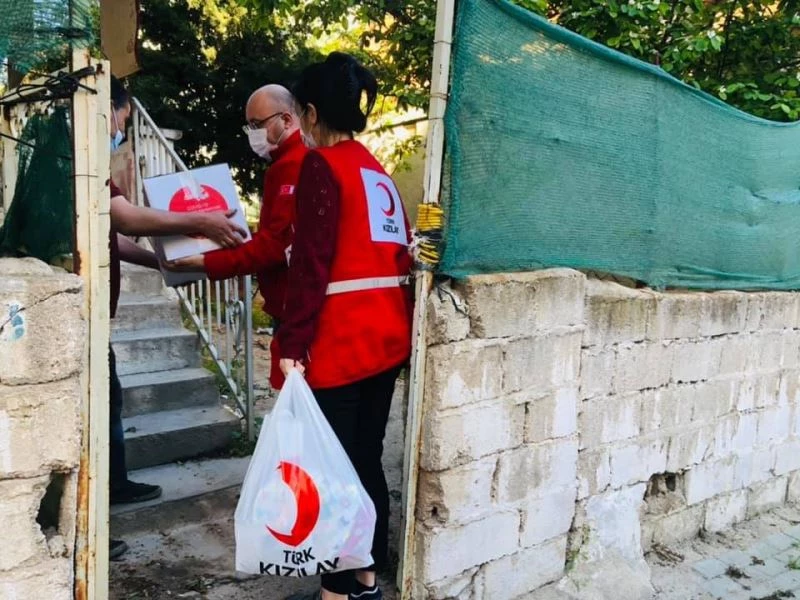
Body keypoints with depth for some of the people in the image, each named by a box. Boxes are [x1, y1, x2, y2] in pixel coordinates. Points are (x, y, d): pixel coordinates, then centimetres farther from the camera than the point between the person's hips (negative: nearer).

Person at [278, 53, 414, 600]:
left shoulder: (322, 165, -6)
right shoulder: (379, 172, 16)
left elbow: (311, 263, -15)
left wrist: (292, 344, -14)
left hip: (341, 340, -8)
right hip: (387, 335, 8)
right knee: (367, 459, 14)